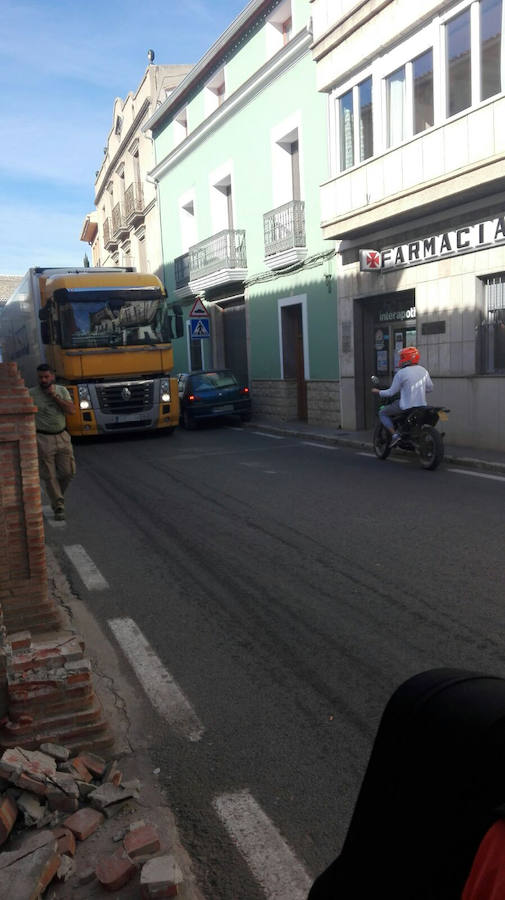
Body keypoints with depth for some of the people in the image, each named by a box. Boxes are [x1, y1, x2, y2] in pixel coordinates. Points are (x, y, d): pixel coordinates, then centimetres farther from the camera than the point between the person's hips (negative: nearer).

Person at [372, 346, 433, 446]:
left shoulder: (401, 373, -14)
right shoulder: (423, 370, 5)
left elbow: (392, 392, -9)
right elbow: (430, 388, 13)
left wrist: (378, 392, 7)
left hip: (406, 407, -6)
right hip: (422, 405, 6)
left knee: (382, 413, 11)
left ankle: (394, 434, -6)